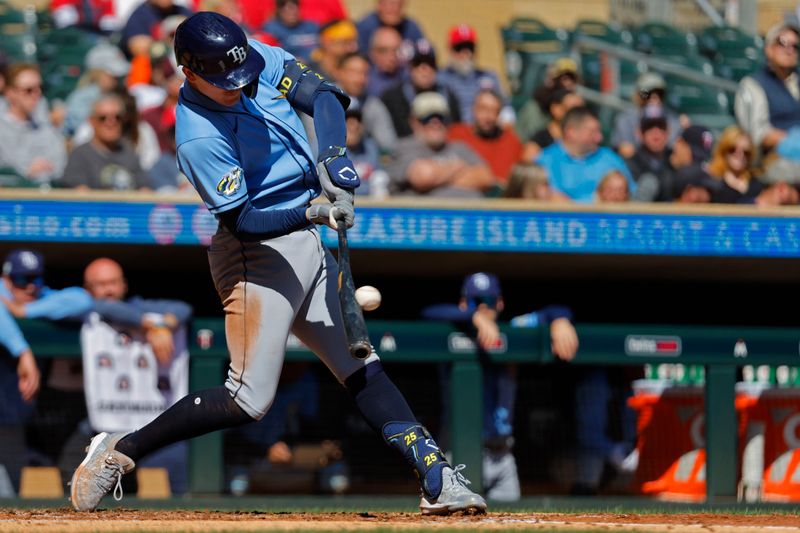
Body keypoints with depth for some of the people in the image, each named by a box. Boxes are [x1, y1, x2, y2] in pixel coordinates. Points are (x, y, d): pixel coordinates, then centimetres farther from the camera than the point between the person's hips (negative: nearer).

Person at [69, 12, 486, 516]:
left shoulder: (260, 59, -2)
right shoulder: (199, 137, -23)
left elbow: (325, 94, -7)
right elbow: (242, 220, -22)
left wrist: (333, 156, -24)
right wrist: (313, 212, -34)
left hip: (307, 246, 8)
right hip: (258, 254, -8)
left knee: (364, 369, 8)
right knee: (249, 401, -12)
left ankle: (438, 479, 8)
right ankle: (120, 451, -3)